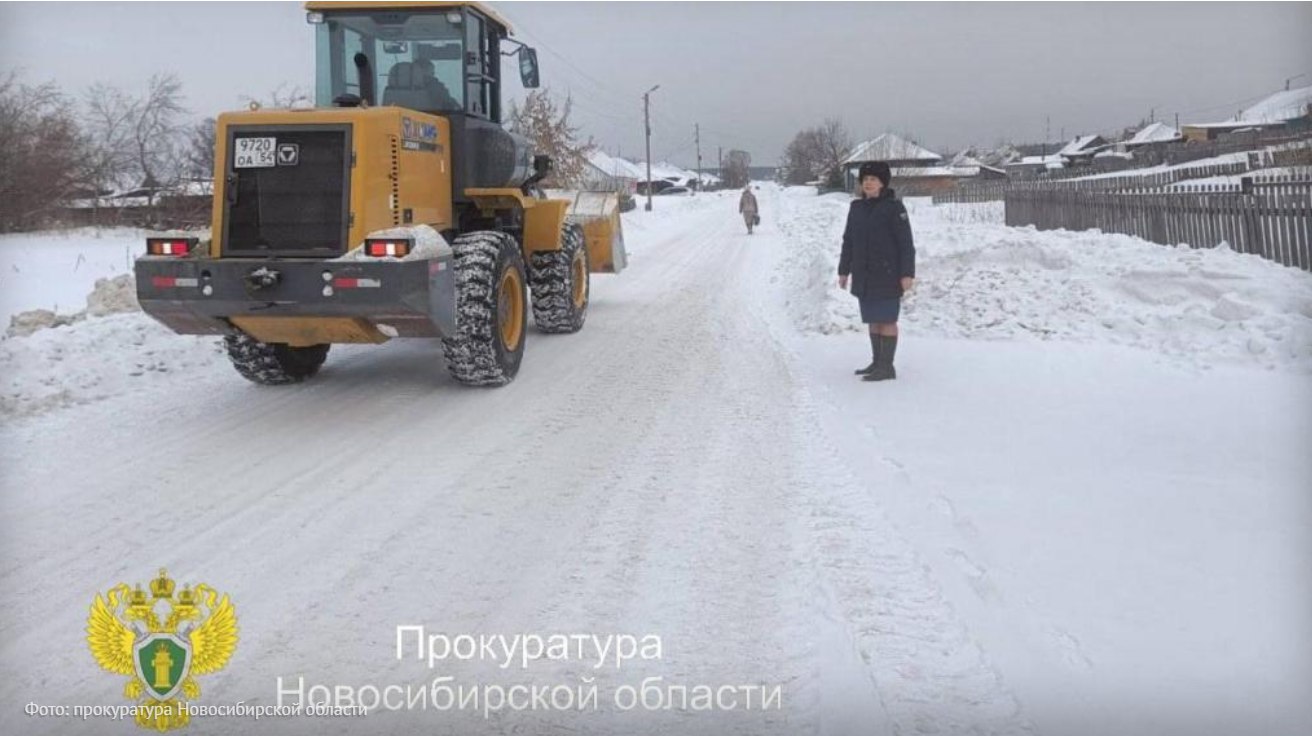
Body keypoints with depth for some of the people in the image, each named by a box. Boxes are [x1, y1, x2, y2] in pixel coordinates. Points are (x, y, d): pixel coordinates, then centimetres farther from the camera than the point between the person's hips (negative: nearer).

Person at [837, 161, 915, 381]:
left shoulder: (893, 207, -9)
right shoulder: (857, 208, 10)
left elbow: (906, 243, -11)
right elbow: (848, 241, 16)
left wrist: (907, 273, -16)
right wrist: (844, 270, 15)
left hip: (887, 274, -6)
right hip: (864, 276, 6)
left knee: (886, 319, -4)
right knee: (873, 319, 12)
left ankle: (887, 367, 0)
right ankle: (877, 362, 22)